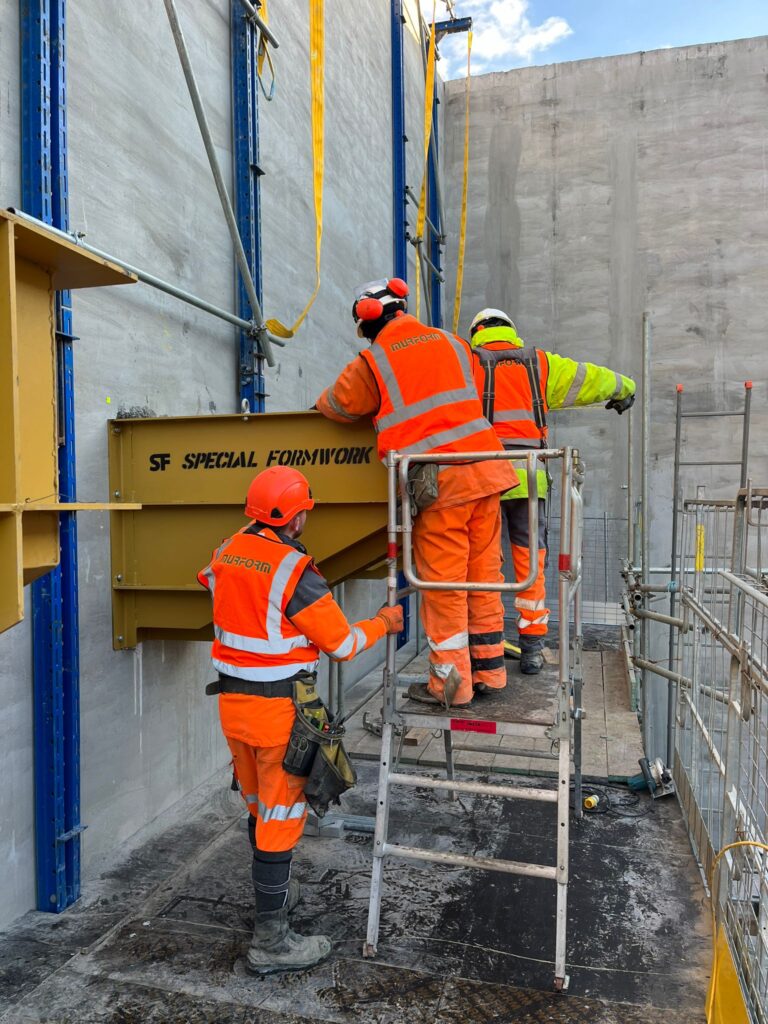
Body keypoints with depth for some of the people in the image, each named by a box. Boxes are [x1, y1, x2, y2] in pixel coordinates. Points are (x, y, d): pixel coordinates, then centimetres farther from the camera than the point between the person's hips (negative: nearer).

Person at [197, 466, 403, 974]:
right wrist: (384, 622, 3)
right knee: (281, 816, 6)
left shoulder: (226, 553, -2)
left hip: (232, 700, 8)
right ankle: (270, 942, 19)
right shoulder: (295, 570, -22)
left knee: (259, 807, 24)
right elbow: (342, 643, -14)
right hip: (280, 709, -7)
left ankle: (274, 892, 46)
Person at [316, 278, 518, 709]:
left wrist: (324, 401, 33)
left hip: (439, 483, -5)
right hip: (485, 472, 6)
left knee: (442, 585, 4)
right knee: (484, 575, 13)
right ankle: (489, 668, 25)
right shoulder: (452, 343, 15)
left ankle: (451, 682, 12)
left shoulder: (371, 363, 0)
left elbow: (336, 405, 10)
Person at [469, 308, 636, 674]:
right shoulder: (539, 363, 16)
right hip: (526, 476, 2)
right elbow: (590, 378, 27)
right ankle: (531, 648, 12)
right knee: (530, 562, 8)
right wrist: (624, 388, 44)